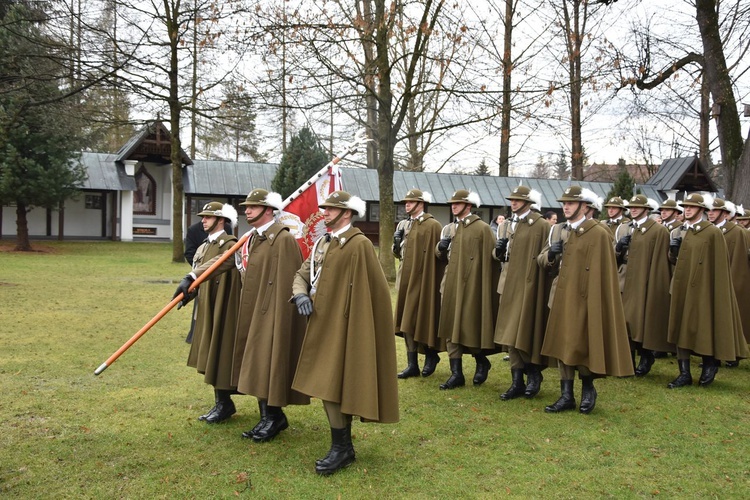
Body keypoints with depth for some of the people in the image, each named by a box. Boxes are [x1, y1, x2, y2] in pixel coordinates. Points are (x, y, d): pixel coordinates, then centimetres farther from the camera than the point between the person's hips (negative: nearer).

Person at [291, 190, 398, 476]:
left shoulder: (360, 245, -14)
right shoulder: (322, 243, 12)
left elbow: (376, 290, -14)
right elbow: (302, 274, 15)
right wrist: (300, 294, -6)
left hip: (341, 327, -9)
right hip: (322, 324, 9)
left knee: (330, 385, -8)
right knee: (329, 384, 14)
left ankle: (341, 449, 5)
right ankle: (343, 445, 26)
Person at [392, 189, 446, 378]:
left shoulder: (433, 225, -8)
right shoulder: (403, 224, 13)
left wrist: (435, 282, -14)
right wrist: (397, 243, -2)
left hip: (423, 280, -6)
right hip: (406, 280, 7)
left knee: (424, 319, 1)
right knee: (407, 321, 5)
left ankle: (431, 355, 25)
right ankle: (412, 364, 11)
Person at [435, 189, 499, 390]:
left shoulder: (482, 228, -5)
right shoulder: (448, 229, 13)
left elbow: (491, 259, -8)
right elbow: (442, 256, 21)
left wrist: (489, 288, -11)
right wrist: (440, 247, -2)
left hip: (471, 286, -6)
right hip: (451, 285, 6)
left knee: (471, 327, -1)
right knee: (450, 328, 4)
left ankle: (482, 361, 26)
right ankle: (456, 373, 10)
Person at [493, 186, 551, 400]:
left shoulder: (541, 226, -7)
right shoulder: (507, 225, 15)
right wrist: (499, 250, -2)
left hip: (529, 286, -7)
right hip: (509, 286, 7)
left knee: (525, 332, -4)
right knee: (510, 334, 7)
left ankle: (534, 373, 18)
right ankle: (517, 381, 14)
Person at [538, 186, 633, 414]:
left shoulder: (598, 233, -10)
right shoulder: (563, 232, 12)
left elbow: (602, 273, -13)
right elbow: (541, 259, 17)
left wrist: (595, 304, -16)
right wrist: (550, 253, -6)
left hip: (584, 300, -6)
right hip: (563, 299, 7)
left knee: (580, 346, 1)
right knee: (563, 345, 7)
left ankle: (588, 389, 24)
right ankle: (566, 396, 15)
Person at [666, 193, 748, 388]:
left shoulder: (713, 232, -7)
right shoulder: (681, 231, 12)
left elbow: (720, 266, -9)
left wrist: (717, 291, -12)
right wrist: (673, 250, -3)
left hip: (702, 289, -6)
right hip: (682, 288, 6)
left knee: (703, 327, 2)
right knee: (680, 329, 4)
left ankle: (710, 364, 27)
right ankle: (684, 374, 10)